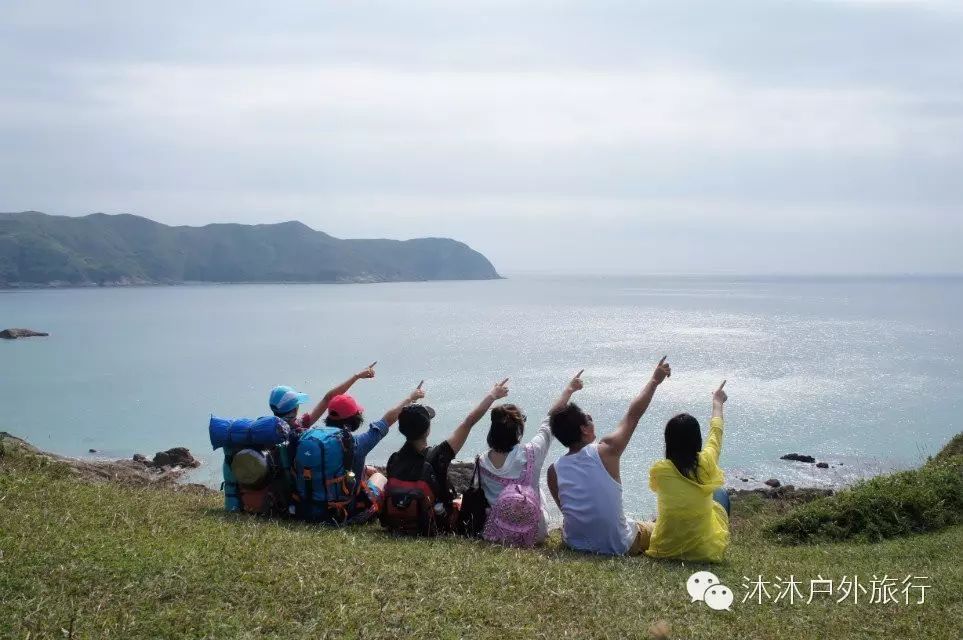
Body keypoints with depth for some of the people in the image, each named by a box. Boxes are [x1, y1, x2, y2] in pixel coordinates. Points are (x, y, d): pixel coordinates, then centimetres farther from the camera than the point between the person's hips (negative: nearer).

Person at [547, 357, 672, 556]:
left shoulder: (554, 471, -9)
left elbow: (568, 510, 2)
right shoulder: (606, 451, -17)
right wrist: (655, 380, 8)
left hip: (575, 545, 2)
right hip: (619, 547, -2)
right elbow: (633, 414, -4)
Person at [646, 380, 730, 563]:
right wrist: (717, 403, 26)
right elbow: (716, 434, 6)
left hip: (665, 549, 1)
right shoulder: (706, 463, -16)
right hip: (707, 550, -1)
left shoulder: (658, 471, -17)